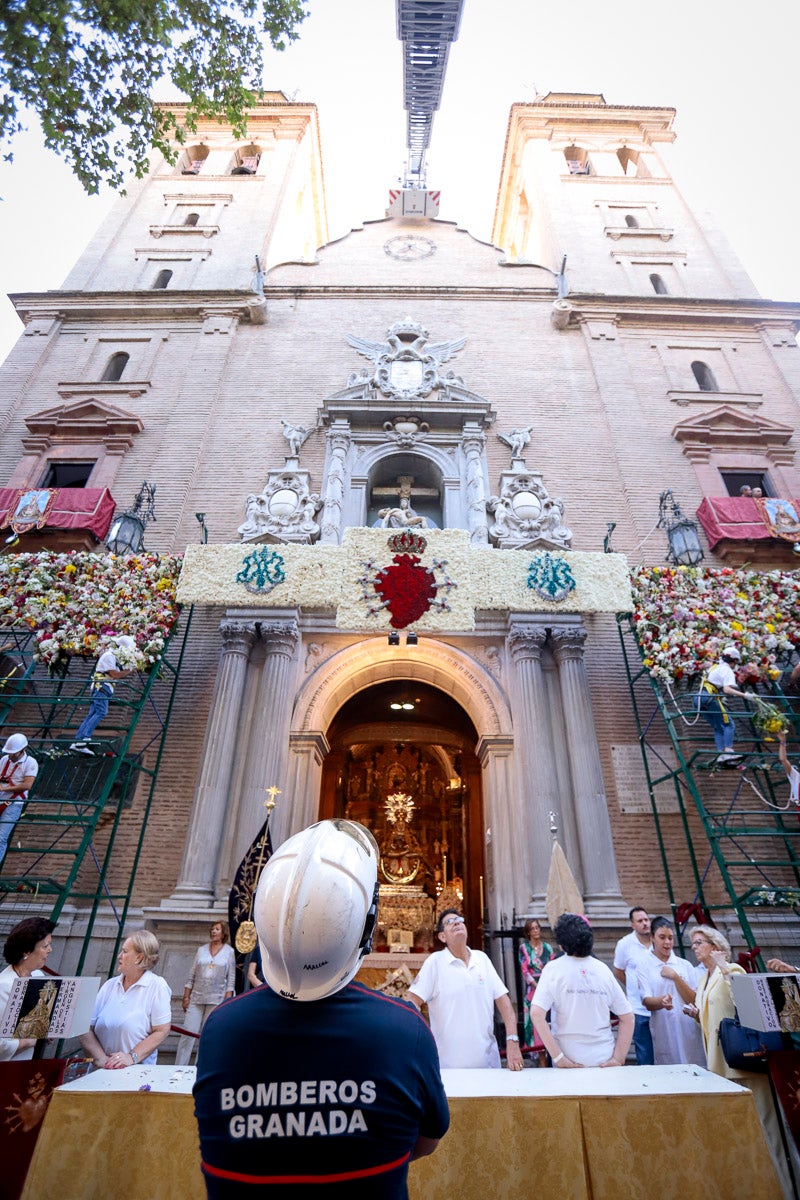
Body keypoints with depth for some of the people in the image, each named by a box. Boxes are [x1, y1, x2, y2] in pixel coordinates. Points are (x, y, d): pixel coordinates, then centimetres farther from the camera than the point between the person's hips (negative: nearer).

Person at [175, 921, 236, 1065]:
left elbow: (231, 979, -1)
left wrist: (227, 1000, -7)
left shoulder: (229, 952, 1)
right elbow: (192, 976, 10)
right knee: (188, 1033, -3)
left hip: (216, 1000, -2)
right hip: (196, 998, 2)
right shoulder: (201, 950, 8)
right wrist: (186, 996, 4)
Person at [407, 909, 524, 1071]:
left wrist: (512, 1042, -8)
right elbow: (413, 1003, -12)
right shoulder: (434, 962, -9)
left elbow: (502, 999, 2)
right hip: (449, 1065, -3)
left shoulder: (482, 958, 4)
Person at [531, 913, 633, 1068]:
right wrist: (618, 1059, 2)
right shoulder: (603, 969, -1)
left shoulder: (554, 968, -11)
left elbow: (536, 1013, -19)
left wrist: (558, 1057, -14)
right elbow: (628, 1017, 1)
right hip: (605, 1061, 2)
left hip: (570, 1063, -2)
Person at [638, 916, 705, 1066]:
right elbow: (647, 1002, -8)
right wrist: (662, 1001, -28)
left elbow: (695, 1000, 2)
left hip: (688, 1032, 2)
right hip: (663, 1034, -2)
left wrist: (675, 977, -9)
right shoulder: (645, 967, 0)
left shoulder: (685, 965, 8)